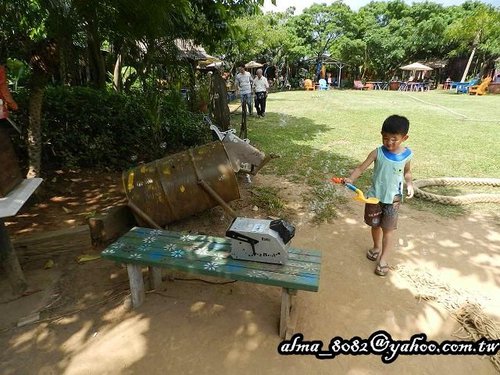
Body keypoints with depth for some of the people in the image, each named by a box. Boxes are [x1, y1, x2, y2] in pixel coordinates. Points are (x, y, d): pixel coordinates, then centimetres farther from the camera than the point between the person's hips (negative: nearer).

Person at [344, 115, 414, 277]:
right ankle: (376, 247, 43)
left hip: (393, 198, 0)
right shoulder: (377, 153, -14)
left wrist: (409, 184, -9)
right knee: (375, 225, 17)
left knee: (388, 229, 5)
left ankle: (383, 259, 19)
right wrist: (351, 179, -33)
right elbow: (361, 167, -14)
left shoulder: (407, 155, -8)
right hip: (375, 195, 1)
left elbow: (407, 171, 10)